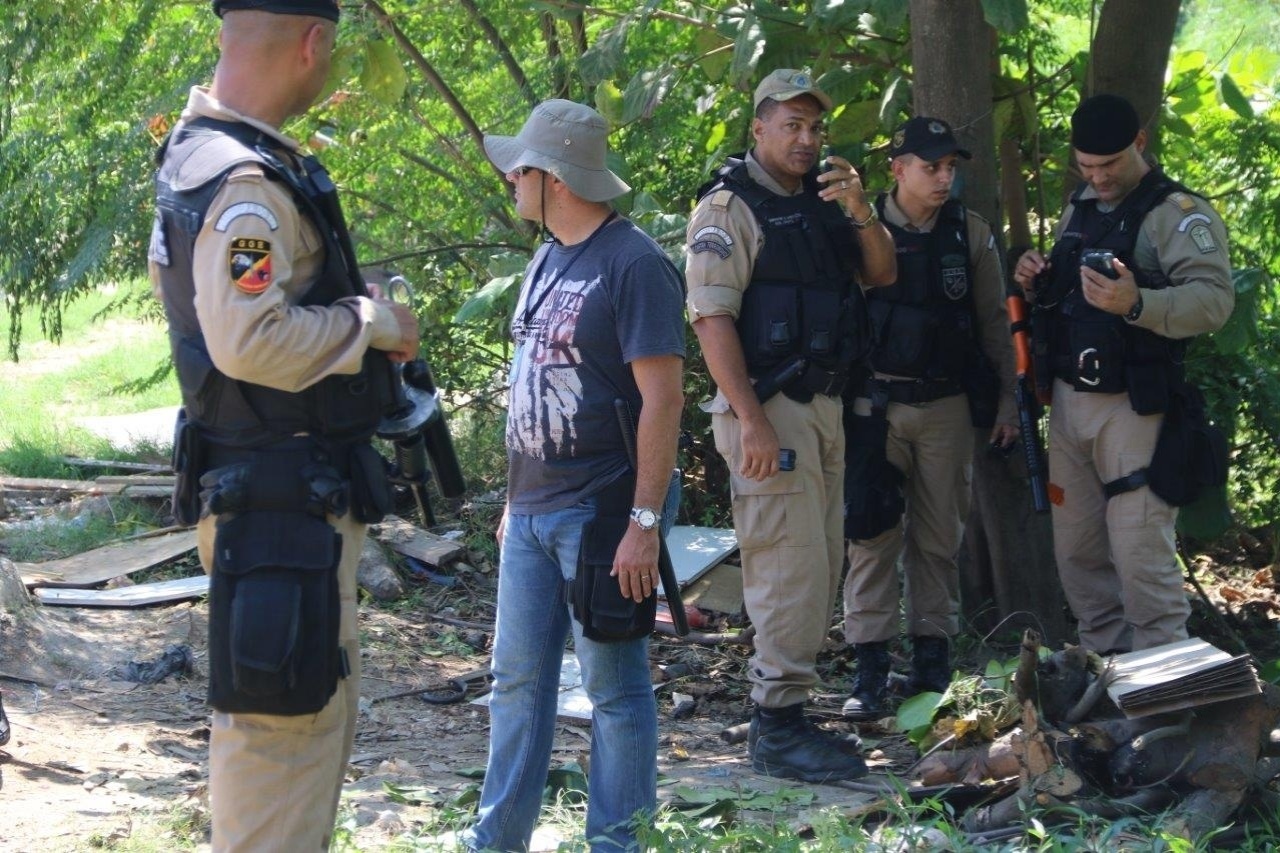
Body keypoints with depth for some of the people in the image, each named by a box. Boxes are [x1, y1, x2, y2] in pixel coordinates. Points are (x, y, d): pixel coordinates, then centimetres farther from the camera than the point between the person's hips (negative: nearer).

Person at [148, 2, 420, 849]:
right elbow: (252, 340, -30)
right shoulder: (247, 184, -21)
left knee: (323, 710, 20)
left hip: (297, 494, 11)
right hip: (281, 501, -11)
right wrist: (375, 320, -16)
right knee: (286, 719, -5)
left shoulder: (200, 154, 11)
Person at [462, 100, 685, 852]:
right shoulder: (549, 259, 12)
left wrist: (645, 523, -21)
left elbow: (663, 400, -18)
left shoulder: (634, 265, -14)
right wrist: (516, 496, 18)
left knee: (615, 689, 2)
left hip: (602, 511, -8)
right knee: (517, 680, 11)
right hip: (533, 509, 8)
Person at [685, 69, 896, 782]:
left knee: (821, 564, 10)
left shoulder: (823, 200, 15)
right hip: (768, 406, -9)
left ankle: (788, 714, 17)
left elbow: (882, 274, 12)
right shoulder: (731, 207, -8)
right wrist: (752, 421, -22)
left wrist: (859, 210, -7)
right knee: (789, 563, -11)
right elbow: (712, 316, -15)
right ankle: (778, 729, -6)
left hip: (826, 404, 9)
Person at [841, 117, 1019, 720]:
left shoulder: (971, 235, 4)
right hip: (875, 403, -2)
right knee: (873, 533, -3)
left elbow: (994, 323, 9)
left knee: (940, 534, 6)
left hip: (947, 404, 2)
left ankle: (932, 658, 15)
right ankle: (870, 666, -1)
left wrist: (1006, 400, 7)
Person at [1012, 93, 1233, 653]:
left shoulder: (1176, 212, -10)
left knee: (1139, 552, -10)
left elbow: (1214, 299, -23)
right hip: (1069, 400, 8)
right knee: (1077, 548, 11)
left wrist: (1136, 303, -39)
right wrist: (1038, 283, 4)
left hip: (1134, 408, -8)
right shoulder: (1079, 208, 15)